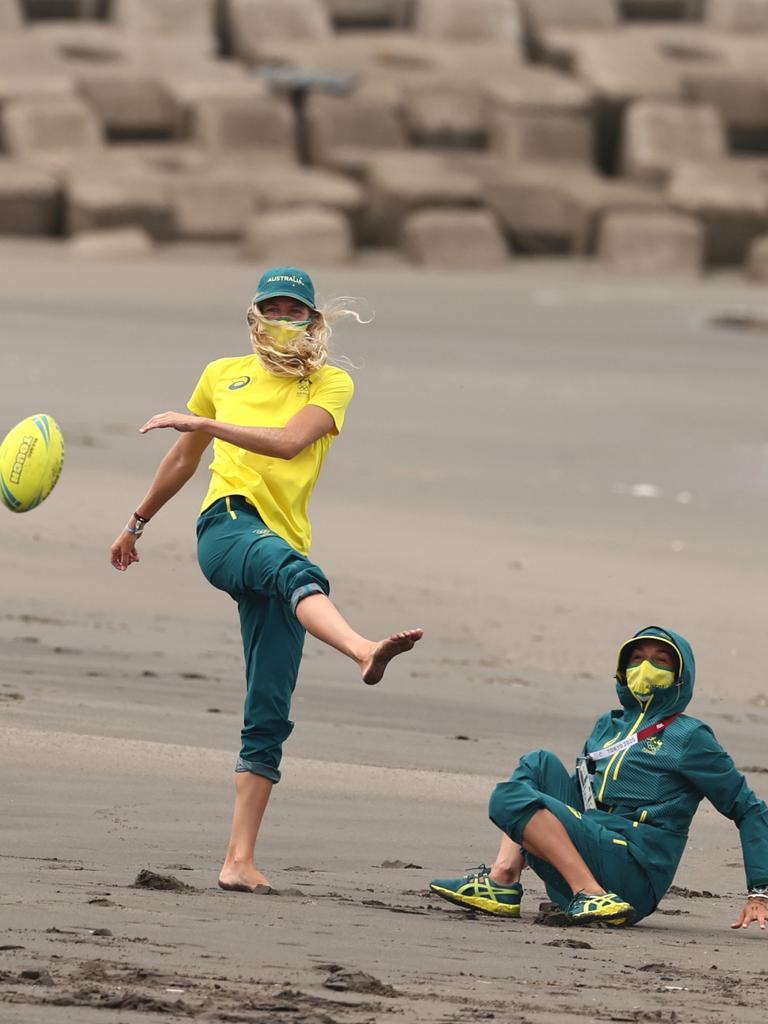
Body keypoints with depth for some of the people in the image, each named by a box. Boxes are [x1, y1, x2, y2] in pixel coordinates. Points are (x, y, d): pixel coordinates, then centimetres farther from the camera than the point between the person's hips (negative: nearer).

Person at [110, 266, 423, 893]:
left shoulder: (332, 384, 11)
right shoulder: (223, 376, 18)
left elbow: (289, 441, -8)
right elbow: (184, 459, 32)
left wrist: (204, 423, -13)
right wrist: (138, 523, 40)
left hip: (285, 544, 2)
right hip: (228, 523, -2)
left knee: (269, 716, -5)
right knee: (294, 570, -39)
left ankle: (240, 858, -5)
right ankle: (364, 650, -71)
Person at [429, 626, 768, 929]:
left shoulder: (688, 736, 4)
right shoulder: (609, 725, 24)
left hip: (633, 876, -7)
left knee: (509, 797, -17)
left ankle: (592, 894, -29)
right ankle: (502, 880, -6)